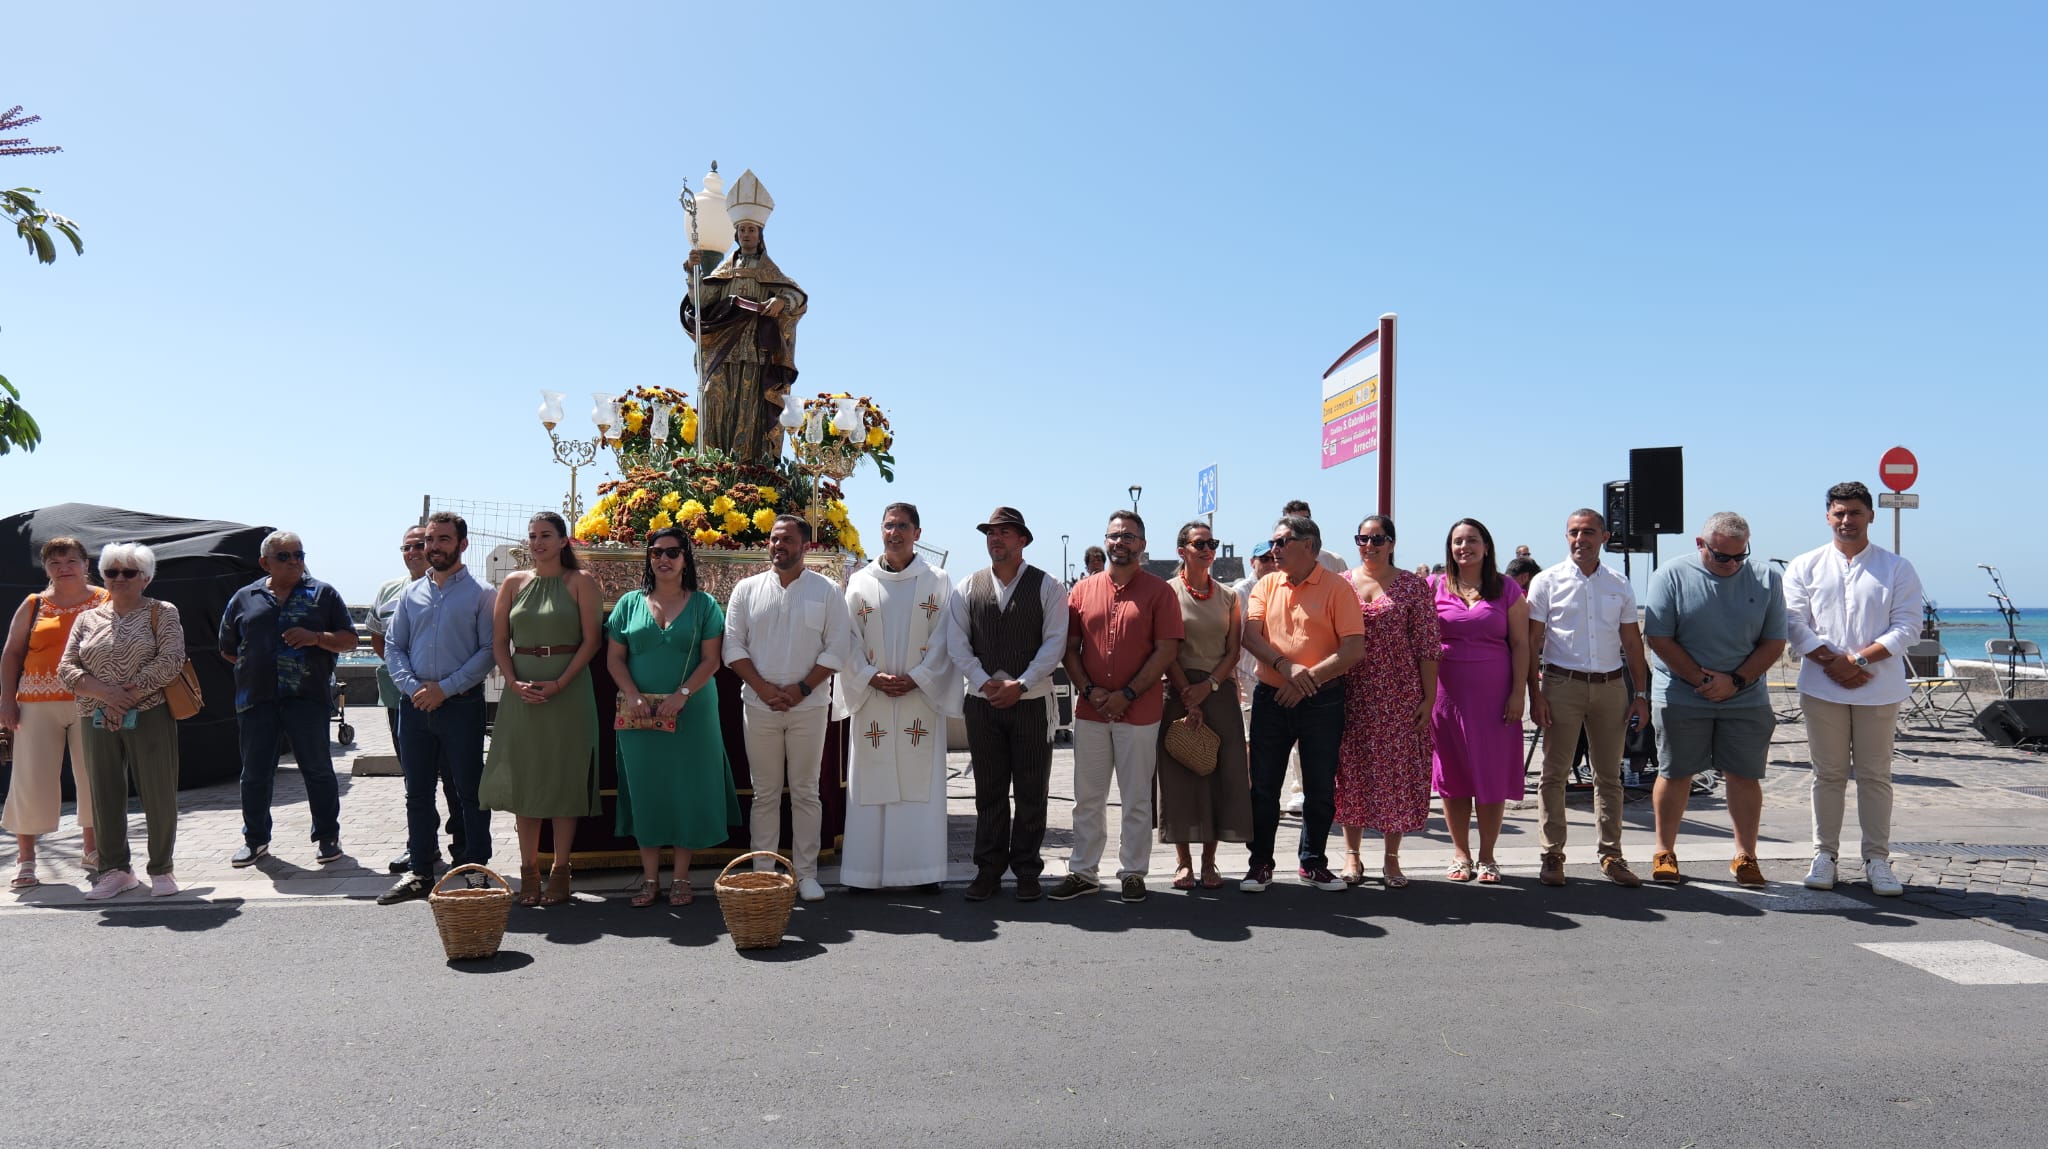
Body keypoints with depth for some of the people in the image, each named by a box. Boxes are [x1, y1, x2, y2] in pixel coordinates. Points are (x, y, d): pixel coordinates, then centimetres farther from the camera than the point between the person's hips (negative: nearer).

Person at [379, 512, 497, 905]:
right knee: (418, 793, 11)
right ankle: (420, 874, 21)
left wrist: (445, 688, -14)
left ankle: (476, 872, 9)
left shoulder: (481, 594, -1)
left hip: (461, 704, -4)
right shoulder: (410, 594, 12)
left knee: (469, 792, 1)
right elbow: (392, 647, 10)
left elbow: (488, 650, -8)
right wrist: (412, 687, -7)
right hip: (414, 705, 5)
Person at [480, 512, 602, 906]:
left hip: (567, 688, -3)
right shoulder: (513, 583, 10)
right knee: (523, 775, 5)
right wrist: (514, 683, -8)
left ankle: (561, 870, 9)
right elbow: (499, 640, 7)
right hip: (521, 690, 3)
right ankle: (529, 869, 14)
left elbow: (591, 639, -6)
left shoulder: (580, 581, 0)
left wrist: (559, 684, -14)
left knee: (564, 777, 1)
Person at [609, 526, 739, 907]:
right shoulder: (630, 603, 9)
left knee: (687, 790, 1)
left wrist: (681, 695, -16)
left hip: (691, 714, -1)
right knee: (645, 790, 5)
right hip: (639, 715, 2)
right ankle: (650, 878, 14)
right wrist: (632, 695, -10)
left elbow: (711, 659, -3)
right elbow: (614, 657, 6)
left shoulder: (703, 604, 3)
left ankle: (681, 877, 11)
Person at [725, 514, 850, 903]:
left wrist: (802, 688, -12)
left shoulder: (826, 590, 1)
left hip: (808, 706, -1)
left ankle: (806, 873, 12)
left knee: (806, 792, 5)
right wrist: (763, 688, -9)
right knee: (765, 793, 7)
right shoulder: (747, 589, 6)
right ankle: (763, 873, 14)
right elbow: (733, 645, 2)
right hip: (759, 706, 1)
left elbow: (836, 648, -3)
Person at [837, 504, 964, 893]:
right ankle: (866, 871, 8)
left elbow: (944, 640, 0)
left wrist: (916, 678, -11)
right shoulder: (860, 582, 8)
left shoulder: (938, 581, 5)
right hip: (871, 699, 1)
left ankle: (924, 869, 6)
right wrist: (871, 677, -9)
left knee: (922, 783, 0)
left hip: (922, 697, -1)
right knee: (871, 784, 2)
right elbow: (850, 640, 4)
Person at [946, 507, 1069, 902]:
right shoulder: (968, 587, 8)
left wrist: (1020, 684, -14)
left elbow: (1055, 642, -6)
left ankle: (1027, 871, 14)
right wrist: (984, 682, -9)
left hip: (1031, 701, -2)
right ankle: (988, 870, 16)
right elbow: (956, 642, 3)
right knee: (988, 790, 8)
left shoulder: (1047, 587, 1)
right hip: (982, 701, 2)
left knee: (1031, 791, 4)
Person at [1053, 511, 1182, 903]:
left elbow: (1166, 651, -6)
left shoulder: (1159, 591, -1)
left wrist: (1127, 695, -12)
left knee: (1137, 799, 6)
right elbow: (1069, 648, 7)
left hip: (1139, 713, -3)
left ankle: (1133, 873, 17)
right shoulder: (1083, 590, 8)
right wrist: (1089, 690, -7)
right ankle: (1083, 872, 19)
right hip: (1089, 712, 3)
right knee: (1087, 798, 10)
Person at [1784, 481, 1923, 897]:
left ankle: (1876, 858, 13)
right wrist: (1831, 662, -12)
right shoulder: (1805, 567, 6)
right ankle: (1825, 854, 15)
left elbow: (1907, 626, -3)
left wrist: (1860, 658, -14)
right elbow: (1794, 623, -1)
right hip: (1822, 687, 1)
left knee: (1875, 775, 5)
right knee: (1829, 773, 7)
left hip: (1878, 688, 0)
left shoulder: (1897, 569, 5)